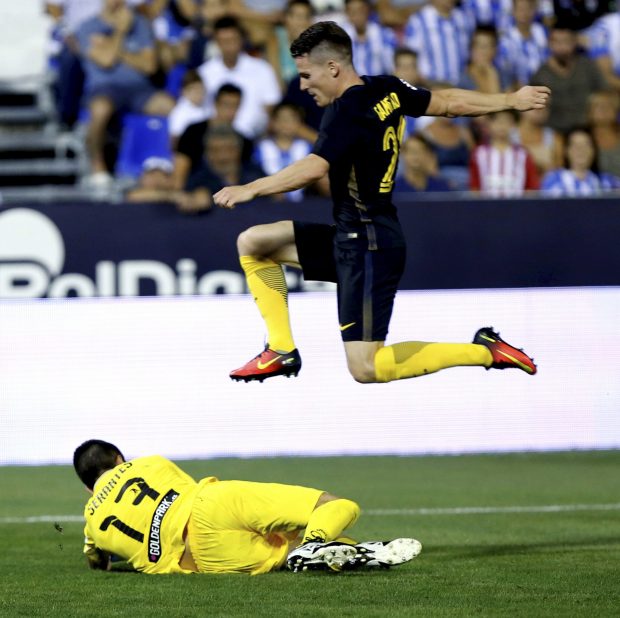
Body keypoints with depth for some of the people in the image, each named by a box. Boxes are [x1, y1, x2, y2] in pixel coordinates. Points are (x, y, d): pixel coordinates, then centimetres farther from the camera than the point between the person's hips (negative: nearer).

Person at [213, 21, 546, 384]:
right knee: (252, 242, 13)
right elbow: (448, 102, 15)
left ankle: (485, 351, -6)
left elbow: (314, 169, -35)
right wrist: (512, 100, 27)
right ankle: (282, 350, 13)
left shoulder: (347, 111, -20)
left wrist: (251, 189, -31)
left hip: (369, 248, -10)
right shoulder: (386, 89, 5)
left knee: (366, 369, -11)